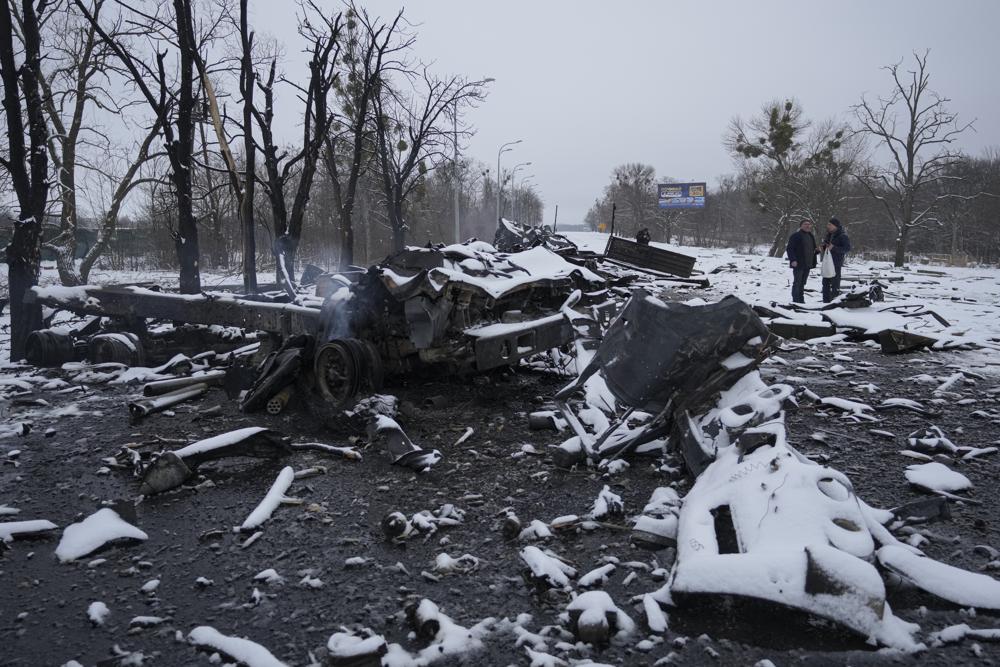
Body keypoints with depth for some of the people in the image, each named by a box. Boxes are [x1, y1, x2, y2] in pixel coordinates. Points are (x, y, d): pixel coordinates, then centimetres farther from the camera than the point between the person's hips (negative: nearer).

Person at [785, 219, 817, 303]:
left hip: (808, 264, 7)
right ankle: (795, 300, -2)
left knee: (802, 283, 11)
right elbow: (789, 249, -11)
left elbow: (812, 249, 28)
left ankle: (801, 300, 17)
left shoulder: (811, 236, 18)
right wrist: (793, 260, -22)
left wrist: (817, 250, 5)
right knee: (797, 282, -6)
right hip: (798, 264, -7)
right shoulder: (795, 236, -7)